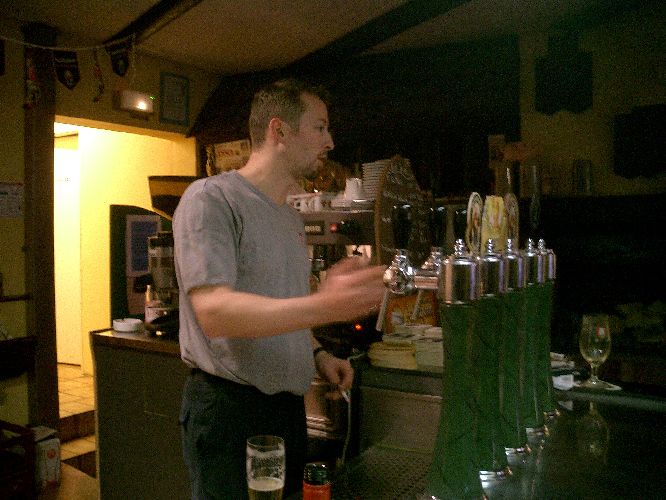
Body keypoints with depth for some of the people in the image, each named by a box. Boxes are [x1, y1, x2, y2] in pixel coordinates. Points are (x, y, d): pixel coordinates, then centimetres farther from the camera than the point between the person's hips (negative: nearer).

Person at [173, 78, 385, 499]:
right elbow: (214, 313, -27)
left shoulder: (291, 218, 13)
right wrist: (321, 306, -38)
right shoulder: (211, 198, -14)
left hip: (288, 404, 8)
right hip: (229, 406, -8)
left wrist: (316, 353, 5)